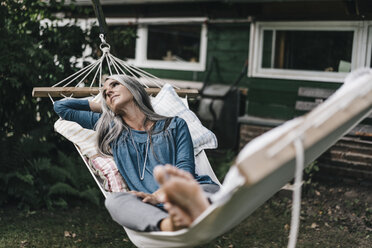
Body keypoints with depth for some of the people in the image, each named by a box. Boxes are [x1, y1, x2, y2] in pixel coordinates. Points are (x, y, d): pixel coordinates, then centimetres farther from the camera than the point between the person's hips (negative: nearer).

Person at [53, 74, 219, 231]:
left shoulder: (174, 125, 20)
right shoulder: (110, 128, 28)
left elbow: (185, 168, 3)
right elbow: (60, 106, 37)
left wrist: (157, 195, -17)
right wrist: (104, 107, 36)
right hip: (153, 209, 0)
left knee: (210, 189, -36)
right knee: (115, 200, -34)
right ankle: (169, 225, -63)